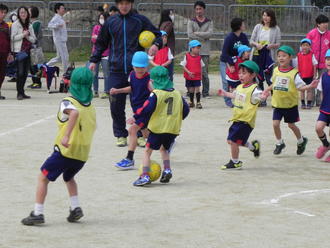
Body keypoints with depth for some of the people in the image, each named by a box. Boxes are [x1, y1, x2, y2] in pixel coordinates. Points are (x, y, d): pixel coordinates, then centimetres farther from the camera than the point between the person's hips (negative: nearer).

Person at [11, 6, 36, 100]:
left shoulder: (29, 25, 15)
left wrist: (27, 36, -8)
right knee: (20, 72, -10)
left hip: (27, 50, 6)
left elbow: (33, 39, 12)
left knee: (25, 72, 6)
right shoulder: (15, 24, 0)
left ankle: (21, 92, 13)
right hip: (19, 50, -6)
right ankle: (19, 93, -8)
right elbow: (13, 37, -9)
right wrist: (23, 34, -13)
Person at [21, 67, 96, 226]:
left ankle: (37, 213, -2)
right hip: (83, 154, 6)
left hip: (65, 151, -6)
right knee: (69, 177, 32)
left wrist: (66, 136, -38)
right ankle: (75, 208, 16)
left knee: (43, 178, 6)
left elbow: (74, 113, -31)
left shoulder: (68, 102, -9)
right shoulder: (90, 105, 10)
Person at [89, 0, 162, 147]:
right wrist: (94, 60, 13)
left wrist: (156, 44, -13)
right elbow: (101, 43, 20)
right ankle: (120, 135, 10)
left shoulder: (140, 20, 4)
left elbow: (157, 35, 9)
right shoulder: (110, 22, 11)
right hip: (116, 70, 2)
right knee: (116, 105, 0)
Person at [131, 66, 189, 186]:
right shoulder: (177, 94, 7)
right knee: (164, 149, 28)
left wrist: (135, 117, -7)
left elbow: (147, 109, -18)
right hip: (173, 129, 6)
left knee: (147, 151, 2)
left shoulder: (156, 94, -11)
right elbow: (185, 109, 10)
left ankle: (145, 175, -9)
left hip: (158, 128, -6)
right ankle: (167, 169, 12)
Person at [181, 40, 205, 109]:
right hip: (189, 77, 0)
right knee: (191, 90, 12)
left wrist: (200, 74, -2)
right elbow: (183, 66, -5)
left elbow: (201, 66, 11)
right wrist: (188, 72, -18)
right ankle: (191, 102, 27)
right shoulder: (187, 56, -4)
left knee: (197, 89, -6)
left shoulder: (199, 57, 3)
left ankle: (198, 103, 0)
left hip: (197, 77, 0)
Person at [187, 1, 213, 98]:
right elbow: (190, 35, -5)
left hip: (205, 51, 0)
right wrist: (203, 38, -6)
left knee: (204, 72, -1)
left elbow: (210, 33, -7)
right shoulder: (191, 22, 9)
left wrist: (197, 33, -8)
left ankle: (205, 92, 6)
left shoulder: (209, 22, 10)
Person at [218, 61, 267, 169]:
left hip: (245, 121, -9)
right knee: (230, 140, 17)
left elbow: (258, 95, -36)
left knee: (233, 141, -9)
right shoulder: (239, 87, 9)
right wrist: (225, 93, 44)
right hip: (236, 120, 9)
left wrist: (263, 97, -59)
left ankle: (235, 162, 11)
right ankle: (253, 146, 37)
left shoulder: (254, 89, -17)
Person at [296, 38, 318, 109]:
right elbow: (297, 66, 6)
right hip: (301, 76, 2)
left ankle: (309, 103, 8)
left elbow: (314, 65, -1)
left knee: (309, 90, 2)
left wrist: (315, 74, -4)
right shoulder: (299, 55, 0)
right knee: (302, 89, 8)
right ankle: (303, 103, 16)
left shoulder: (312, 55, -5)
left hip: (310, 75, -2)